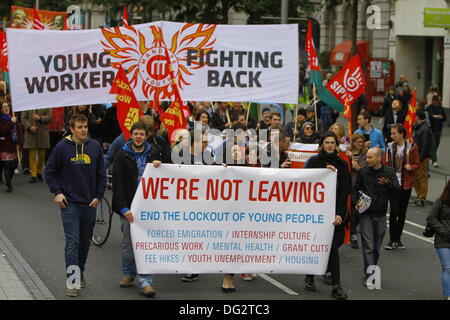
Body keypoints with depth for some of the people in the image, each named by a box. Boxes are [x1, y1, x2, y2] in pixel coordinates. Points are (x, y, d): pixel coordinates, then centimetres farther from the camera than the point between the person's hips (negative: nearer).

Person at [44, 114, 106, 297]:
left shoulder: (95, 147, 2)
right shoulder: (62, 147, -5)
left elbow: (101, 174, 9)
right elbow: (49, 171, 3)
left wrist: (99, 196, 2)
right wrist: (57, 192, -7)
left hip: (90, 203, 3)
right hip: (69, 203, -3)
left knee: (85, 241, 13)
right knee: (72, 242, -7)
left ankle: (80, 271, 30)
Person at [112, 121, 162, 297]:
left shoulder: (153, 154, 8)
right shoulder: (122, 155, -1)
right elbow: (117, 183, -6)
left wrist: (159, 166, -7)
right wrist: (123, 208, -15)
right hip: (128, 206, -1)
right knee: (128, 242, 8)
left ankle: (145, 280, -5)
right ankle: (129, 274, 26)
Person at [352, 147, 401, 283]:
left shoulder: (389, 172, 1)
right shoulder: (363, 172, 2)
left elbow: (397, 189, -7)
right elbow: (355, 189, 11)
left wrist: (388, 183, -27)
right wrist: (356, 203, -6)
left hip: (381, 215, 1)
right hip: (366, 214, -1)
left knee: (376, 247, 10)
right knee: (368, 246, -9)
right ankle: (369, 275, -10)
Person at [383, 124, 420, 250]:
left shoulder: (412, 147, 0)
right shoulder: (390, 147, 4)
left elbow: (417, 165, 3)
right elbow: (385, 165, 8)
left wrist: (411, 167, -18)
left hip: (406, 184, 0)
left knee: (402, 212, 8)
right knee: (394, 211, -8)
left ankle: (398, 239, 18)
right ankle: (392, 240, 0)